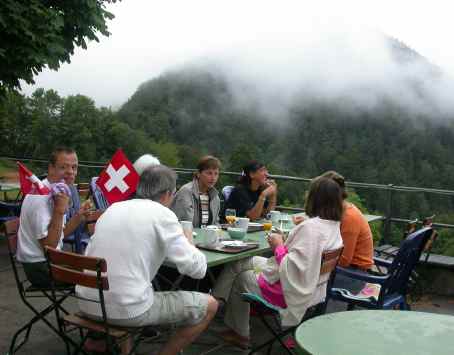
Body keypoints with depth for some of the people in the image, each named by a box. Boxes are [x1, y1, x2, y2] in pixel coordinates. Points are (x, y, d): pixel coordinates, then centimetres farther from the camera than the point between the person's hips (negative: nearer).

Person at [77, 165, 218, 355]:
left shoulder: (112, 208, 10)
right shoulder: (162, 214, -6)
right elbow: (197, 269, -8)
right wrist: (188, 242, 13)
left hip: (88, 304, 7)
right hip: (127, 310, -7)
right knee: (209, 305, 8)